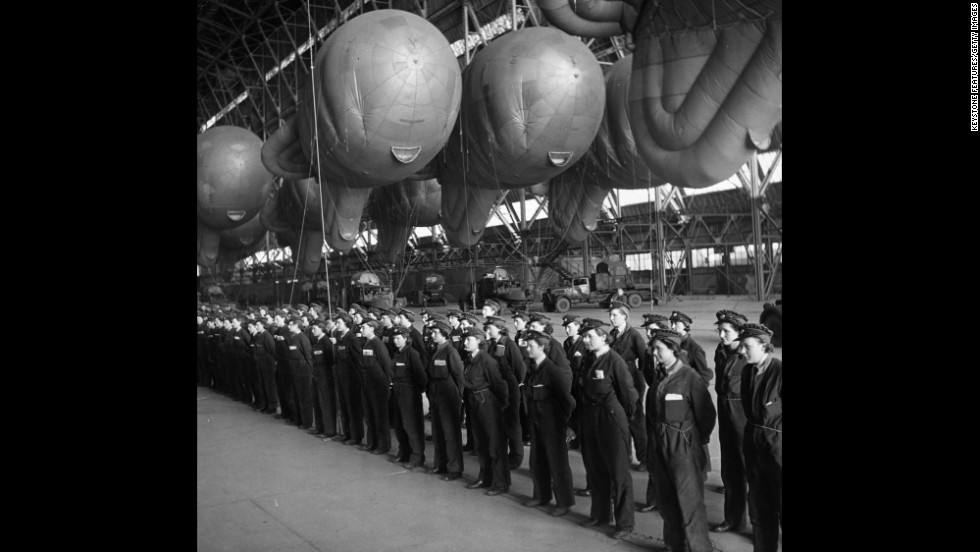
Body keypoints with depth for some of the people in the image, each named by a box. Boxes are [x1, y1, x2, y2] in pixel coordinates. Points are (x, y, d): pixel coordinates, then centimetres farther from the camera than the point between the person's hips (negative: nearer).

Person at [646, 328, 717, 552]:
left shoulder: (689, 377, -15)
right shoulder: (658, 376, 6)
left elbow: (706, 413, -11)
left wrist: (701, 441, -5)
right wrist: (653, 437, 9)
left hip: (683, 447, -7)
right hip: (659, 445, 7)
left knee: (689, 500, -2)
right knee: (665, 499, 16)